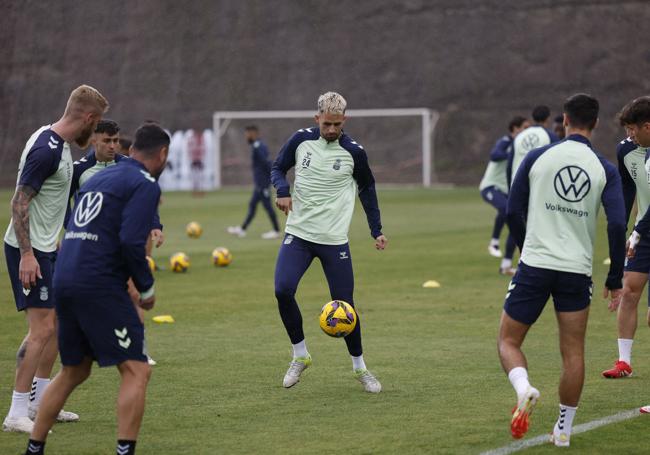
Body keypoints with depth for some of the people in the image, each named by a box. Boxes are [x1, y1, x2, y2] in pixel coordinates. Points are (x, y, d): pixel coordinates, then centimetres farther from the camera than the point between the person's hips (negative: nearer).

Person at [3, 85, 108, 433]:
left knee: (56, 322, 16)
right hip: (29, 250, -10)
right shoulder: (46, 150, -22)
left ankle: (40, 401, 25)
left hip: (45, 248, 10)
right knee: (41, 329, -11)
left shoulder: (58, 142, 7)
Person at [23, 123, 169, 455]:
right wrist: (146, 288, -3)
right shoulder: (145, 184, -4)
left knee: (73, 372, 20)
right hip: (100, 287, -8)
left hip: (64, 282, 8)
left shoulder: (98, 178, 21)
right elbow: (131, 242, -15)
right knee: (136, 371, -4)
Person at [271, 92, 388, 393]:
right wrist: (283, 190, -9)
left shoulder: (353, 152, -3)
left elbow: (367, 189, 12)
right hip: (298, 234, 1)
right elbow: (277, 168, 13)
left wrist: (376, 231, 10)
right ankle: (300, 356, 2)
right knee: (283, 290, -18)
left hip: (334, 240, -1)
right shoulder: (302, 140, -1)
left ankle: (360, 368, 17)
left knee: (344, 304, -2)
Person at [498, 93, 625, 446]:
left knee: (508, 340, 10)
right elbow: (617, 224, -7)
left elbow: (514, 212, 3)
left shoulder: (537, 158, 0)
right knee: (573, 353, 11)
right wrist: (615, 280, 1)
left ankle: (523, 388, -19)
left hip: (534, 265, -1)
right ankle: (564, 429, 12)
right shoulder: (605, 169, 0)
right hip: (577, 270, 1)